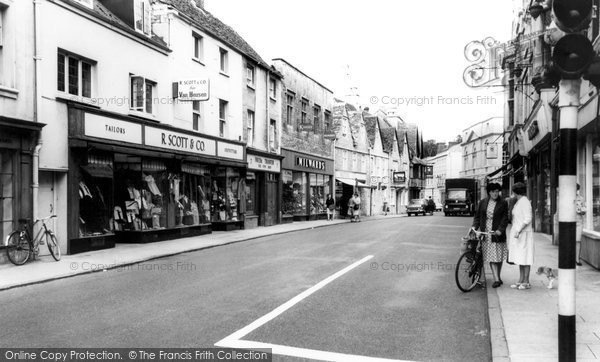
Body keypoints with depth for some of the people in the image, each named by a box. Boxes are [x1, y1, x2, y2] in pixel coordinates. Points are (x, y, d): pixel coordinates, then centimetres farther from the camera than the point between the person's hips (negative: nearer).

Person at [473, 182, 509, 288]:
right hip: (485, 233, 1)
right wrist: (474, 226, -5)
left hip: (497, 233, -1)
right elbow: (477, 216, 10)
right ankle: (496, 279, -2)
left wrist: (500, 229, -16)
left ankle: (498, 277, 23)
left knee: (498, 257, 5)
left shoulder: (503, 203, 2)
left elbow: (505, 218, -4)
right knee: (491, 257, -3)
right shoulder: (482, 203, 8)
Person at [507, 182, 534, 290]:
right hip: (518, 233, 9)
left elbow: (528, 218, -21)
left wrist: (518, 231, -24)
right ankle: (521, 281, 16)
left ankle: (526, 282, 1)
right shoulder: (519, 202, 14)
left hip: (523, 233, -9)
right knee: (520, 258, 11)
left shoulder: (525, 201, -14)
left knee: (525, 258, -4)